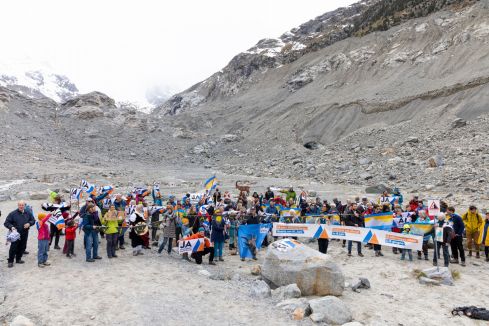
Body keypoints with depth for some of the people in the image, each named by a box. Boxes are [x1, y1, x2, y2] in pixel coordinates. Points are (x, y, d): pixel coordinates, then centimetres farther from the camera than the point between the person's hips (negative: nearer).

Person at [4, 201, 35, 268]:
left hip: (24, 234, 4)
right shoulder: (13, 214, -6)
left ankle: (18, 259, 28)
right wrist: (11, 227, -22)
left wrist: (29, 223, -7)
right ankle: (10, 261, 11)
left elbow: (33, 220, 14)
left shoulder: (28, 213, 5)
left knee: (22, 247, 12)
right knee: (13, 248, -2)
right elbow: (6, 223, -4)